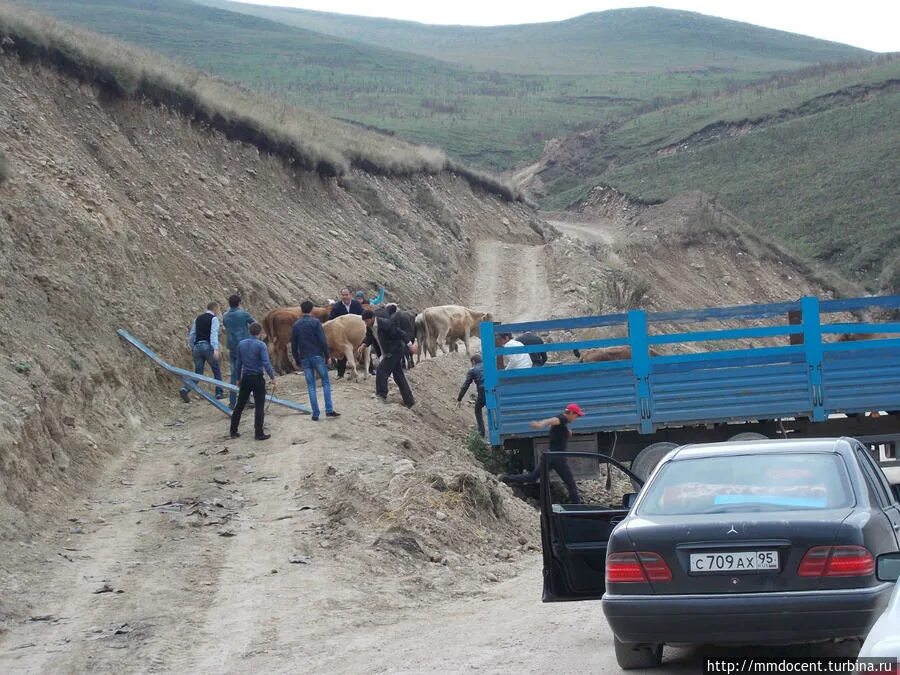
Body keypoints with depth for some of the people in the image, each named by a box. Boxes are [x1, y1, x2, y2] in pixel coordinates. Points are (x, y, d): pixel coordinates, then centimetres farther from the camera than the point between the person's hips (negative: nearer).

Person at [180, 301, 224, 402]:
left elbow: (192, 334, 18)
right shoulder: (214, 318, -2)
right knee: (217, 370, 12)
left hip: (197, 347, 5)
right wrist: (216, 349, -23)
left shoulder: (198, 318, 16)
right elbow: (214, 334, -15)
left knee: (198, 372, 6)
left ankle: (185, 389, -14)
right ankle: (219, 393, 15)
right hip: (208, 346, -5)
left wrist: (191, 348, 27)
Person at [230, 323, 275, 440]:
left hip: (245, 378, 5)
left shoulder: (241, 344, 4)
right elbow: (266, 363, -18)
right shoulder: (261, 345, -11)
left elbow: (239, 363, 10)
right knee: (259, 406, 1)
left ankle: (233, 431, 17)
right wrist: (272, 377, -14)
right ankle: (259, 434, 1)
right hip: (258, 378, -5)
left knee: (240, 405, 13)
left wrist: (239, 377, 19)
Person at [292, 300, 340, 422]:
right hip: (317, 356, -4)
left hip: (304, 359, 4)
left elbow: (293, 345, 12)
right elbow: (323, 341, -12)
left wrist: (298, 361, 19)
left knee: (311, 386, 6)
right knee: (325, 382, 6)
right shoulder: (315, 322, -5)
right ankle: (329, 410, -3)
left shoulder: (296, 325, 9)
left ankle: (315, 414, 3)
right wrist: (327, 356, -5)